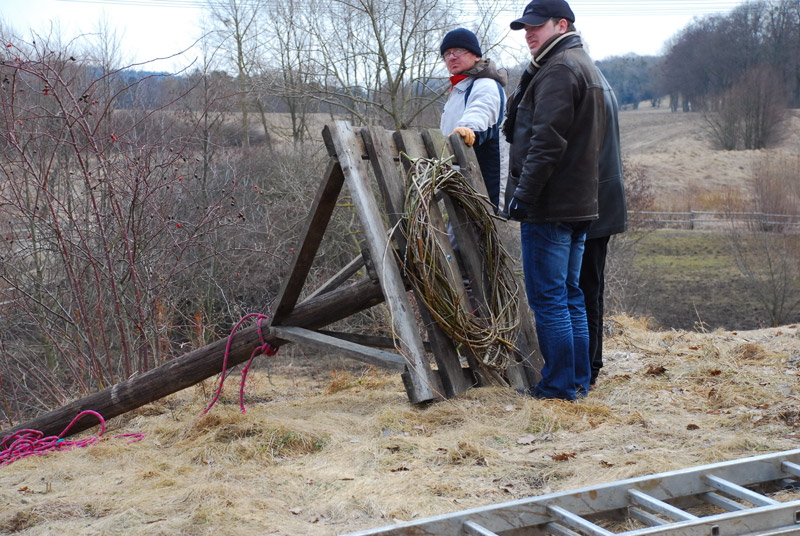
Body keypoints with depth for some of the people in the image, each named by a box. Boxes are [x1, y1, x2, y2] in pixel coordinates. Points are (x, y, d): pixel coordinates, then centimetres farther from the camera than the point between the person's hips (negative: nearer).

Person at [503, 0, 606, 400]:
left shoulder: (559, 70, -13)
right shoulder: (586, 67, 21)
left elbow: (547, 142, -22)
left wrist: (524, 192, -21)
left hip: (549, 205, -10)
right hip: (579, 202, 10)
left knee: (547, 298, -5)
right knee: (570, 296, 14)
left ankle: (559, 385, 0)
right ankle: (579, 380, 19)